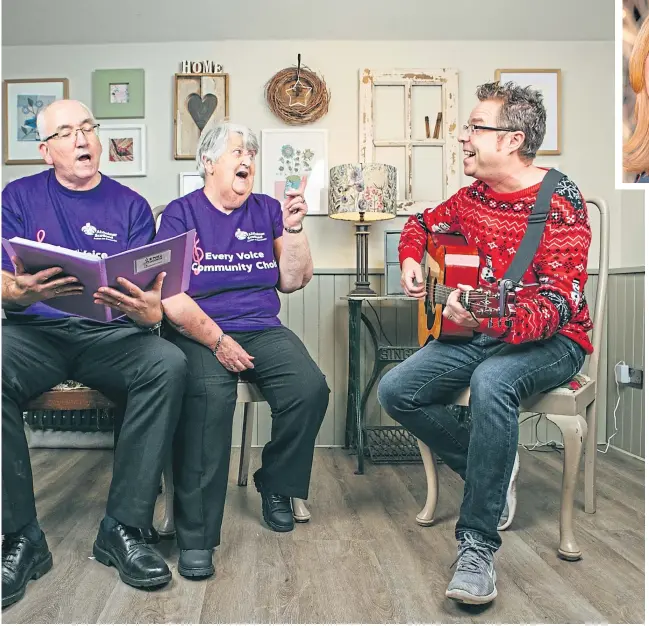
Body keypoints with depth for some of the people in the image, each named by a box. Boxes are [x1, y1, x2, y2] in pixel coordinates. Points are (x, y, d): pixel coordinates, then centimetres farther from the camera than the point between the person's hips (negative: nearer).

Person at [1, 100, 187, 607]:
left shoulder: (131, 206, 10)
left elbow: (150, 296, 2)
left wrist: (149, 310, -24)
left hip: (112, 335, 0)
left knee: (170, 365, -31)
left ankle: (124, 530, -21)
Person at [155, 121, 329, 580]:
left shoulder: (267, 210, 13)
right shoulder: (181, 214, 4)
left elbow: (292, 281, 10)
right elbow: (172, 298, -6)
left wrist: (293, 228, -3)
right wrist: (218, 341, -17)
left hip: (263, 331, 4)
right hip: (198, 333, -3)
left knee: (311, 388, -23)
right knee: (209, 395, -34)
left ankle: (276, 484, 5)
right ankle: (195, 536, -22)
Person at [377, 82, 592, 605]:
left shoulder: (559, 201, -16)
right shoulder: (475, 195, 5)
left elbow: (558, 305, -25)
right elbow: (422, 224, 25)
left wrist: (487, 318, -43)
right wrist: (412, 262, 3)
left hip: (551, 341, -6)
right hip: (481, 333, 7)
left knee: (491, 381, -40)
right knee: (396, 391, -11)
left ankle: (477, 547, -27)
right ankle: (492, 470, 7)